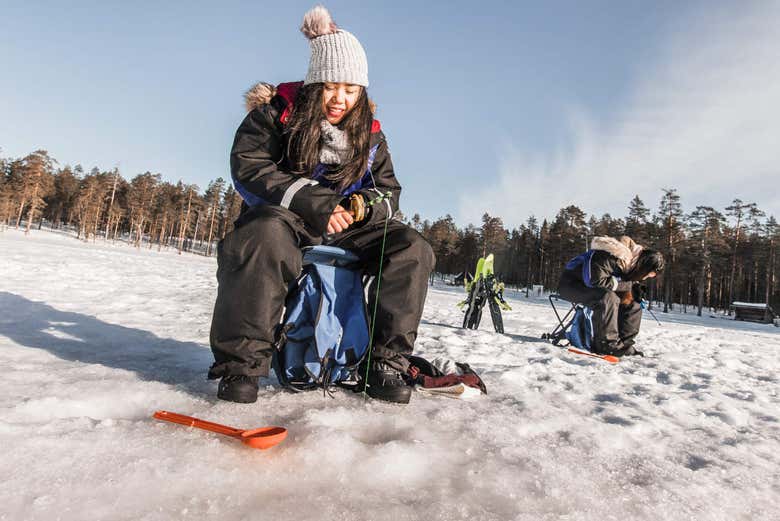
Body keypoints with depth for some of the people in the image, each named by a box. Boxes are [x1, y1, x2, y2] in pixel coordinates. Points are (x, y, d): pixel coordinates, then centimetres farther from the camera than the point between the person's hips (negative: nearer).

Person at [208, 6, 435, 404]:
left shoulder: (370, 135, 8)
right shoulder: (275, 114, -2)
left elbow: (388, 192, 9)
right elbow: (248, 168, -13)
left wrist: (362, 205, -17)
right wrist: (313, 204, -26)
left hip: (348, 229, 4)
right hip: (283, 218, -3)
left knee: (412, 249, -18)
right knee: (264, 234, -40)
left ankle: (386, 362, -16)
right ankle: (242, 362, -29)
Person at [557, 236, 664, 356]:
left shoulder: (634, 262, 0)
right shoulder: (609, 257, -30)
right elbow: (596, 281, -36)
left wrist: (637, 290, -10)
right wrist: (626, 285, -28)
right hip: (571, 283, -9)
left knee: (634, 304, -3)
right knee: (607, 298, -35)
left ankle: (624, 343, -1)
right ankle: (607, 344, -28)